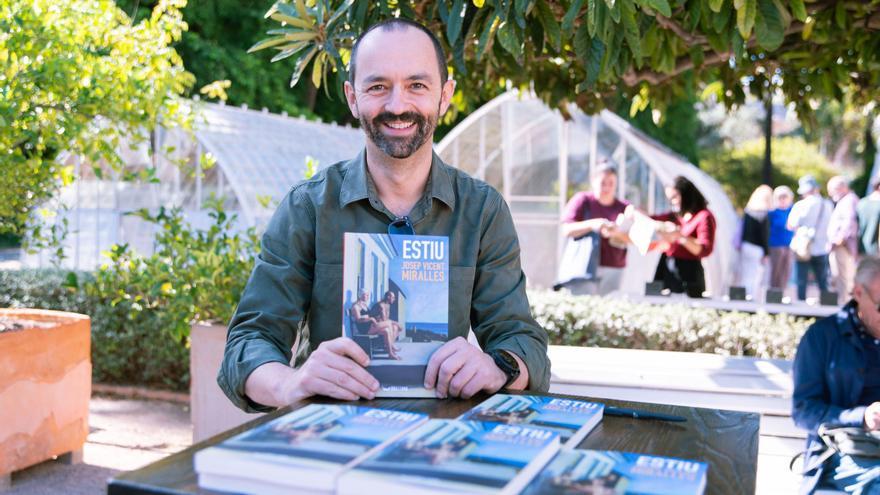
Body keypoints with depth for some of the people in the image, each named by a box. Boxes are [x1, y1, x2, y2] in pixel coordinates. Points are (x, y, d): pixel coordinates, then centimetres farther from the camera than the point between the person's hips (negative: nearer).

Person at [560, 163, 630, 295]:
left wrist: (617, 233, -21)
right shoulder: (583, 200, 5)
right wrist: (592, 224, -20)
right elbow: (567, 230, -4)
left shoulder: (624, 208, 12)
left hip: (613, 270, 3)